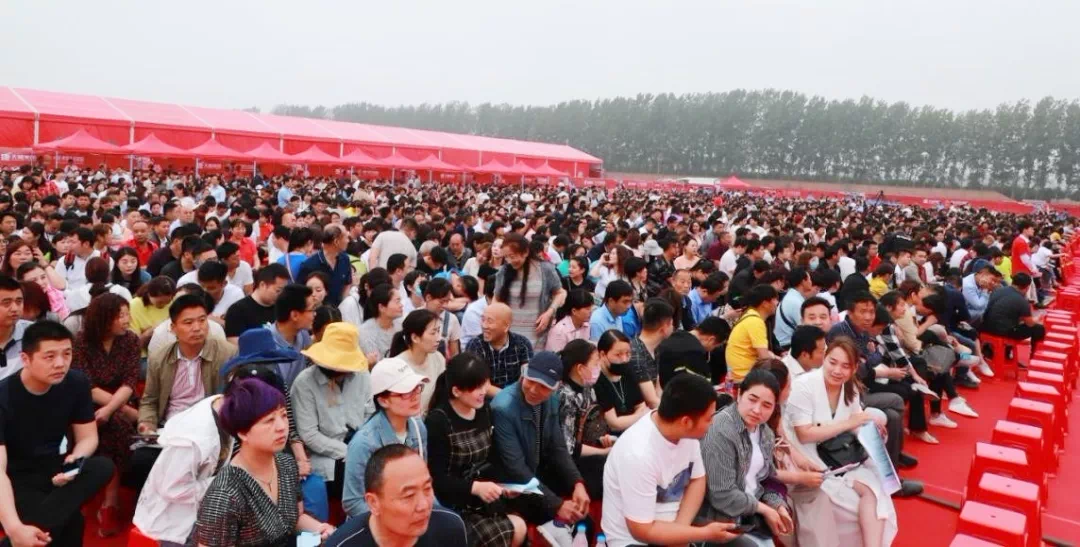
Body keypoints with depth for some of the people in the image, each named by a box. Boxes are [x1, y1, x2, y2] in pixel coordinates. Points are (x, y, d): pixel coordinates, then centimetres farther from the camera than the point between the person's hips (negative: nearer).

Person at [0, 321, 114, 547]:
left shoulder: (77, 383, -8)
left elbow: (87, 437, 0)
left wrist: (74, 461, -26)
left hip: (52, 468, 6)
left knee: (103, 467, -28)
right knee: (68, 520, -33)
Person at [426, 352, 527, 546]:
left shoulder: (484, 411, 5)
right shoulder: (437, 421, -16)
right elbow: (436, 478, -17)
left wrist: (500, 482, -6)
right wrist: (474, 487, -28)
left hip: (480, 498, 6)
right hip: (450, 504, -6)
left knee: (519, 528, -15)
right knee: (514, 530, -18)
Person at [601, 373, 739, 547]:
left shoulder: (686, 432, -11)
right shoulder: (639, 454, -30)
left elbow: (697, 480, 4)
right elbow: (643, 531, -22)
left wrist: (679, 529, -11)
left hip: (675, 524, 6)